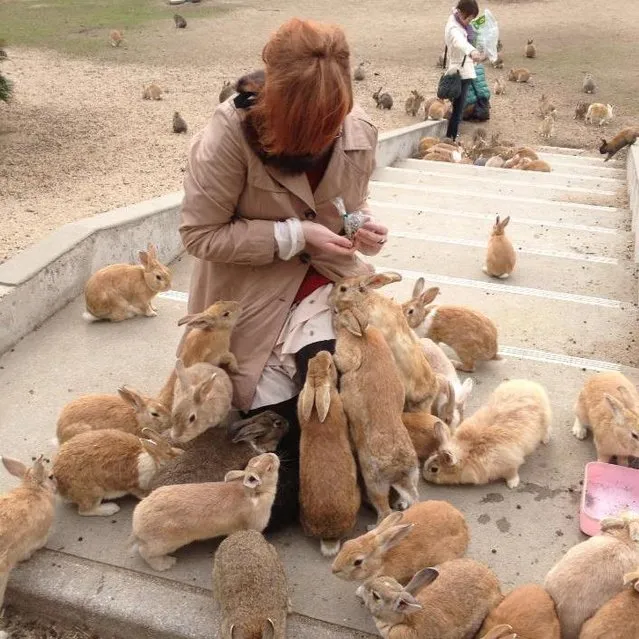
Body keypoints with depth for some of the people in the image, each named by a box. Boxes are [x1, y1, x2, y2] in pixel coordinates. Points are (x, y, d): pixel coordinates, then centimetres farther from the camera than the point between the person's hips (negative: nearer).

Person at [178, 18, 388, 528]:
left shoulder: (360, 131, -12)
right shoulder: (231, 133, -26)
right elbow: (200, 235, -20)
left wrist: (363, 226, -16)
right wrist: (295, 235, -26)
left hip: (326, 274, 3)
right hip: (252, 287, -2)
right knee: (275, 406, -5)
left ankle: (297, 464, 11)